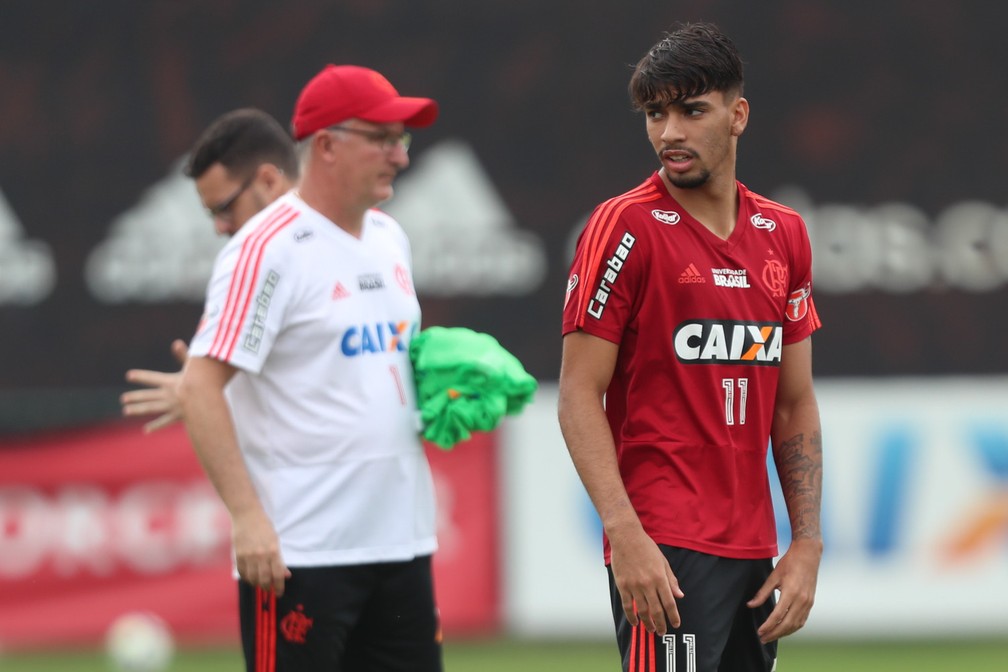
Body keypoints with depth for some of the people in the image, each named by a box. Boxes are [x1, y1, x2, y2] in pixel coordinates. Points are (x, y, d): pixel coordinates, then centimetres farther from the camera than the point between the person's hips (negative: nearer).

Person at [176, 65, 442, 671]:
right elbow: (201, 387, -17)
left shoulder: (390, 239, 14)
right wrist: (247, 515, -23)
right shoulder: (270, 249, -12)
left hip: (401, 542, 8)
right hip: (299, 552, -8)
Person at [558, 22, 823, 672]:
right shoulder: (627, 227, -5)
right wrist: (624, 533, -18)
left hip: (754, 553, 6)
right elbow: (579, 396, -8)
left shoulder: (784, 234, 12)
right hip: (665, 553, -6)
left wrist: (807, 545, 8)